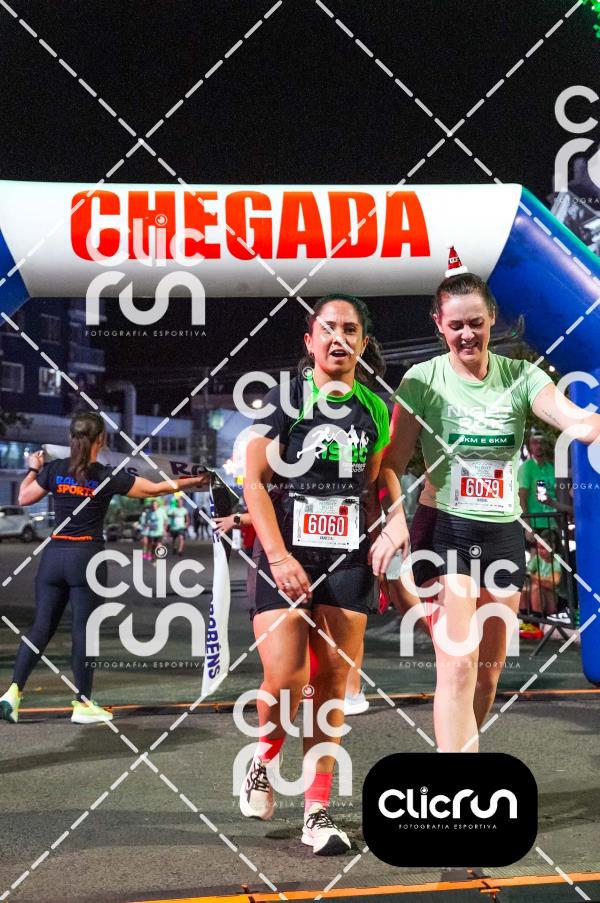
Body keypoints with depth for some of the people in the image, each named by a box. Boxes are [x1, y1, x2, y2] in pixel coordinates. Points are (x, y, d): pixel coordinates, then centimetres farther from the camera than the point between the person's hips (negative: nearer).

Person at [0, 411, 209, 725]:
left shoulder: (54, 470, 1)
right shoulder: (108, 476, -6)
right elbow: (156, 488, -1)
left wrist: (32, 469, 29)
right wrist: (193, 481, 12)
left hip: (53, 554, 4)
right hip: (86, 556, -3)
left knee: (41, 626, 9)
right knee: (83, 630, 2)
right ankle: (83, 704, 9)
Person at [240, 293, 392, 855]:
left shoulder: (374, 407, 10)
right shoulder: (284, 398, -2)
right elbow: (254, 481, -5)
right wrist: (279, 557, -13)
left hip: (347, 561, 3)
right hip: (285, 559, -3)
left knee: (334, 684, 2)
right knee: (285, 682, -12)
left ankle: (317, 811, 12)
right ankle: (263, 758, 21)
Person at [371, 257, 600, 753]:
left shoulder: (520, 377, 0)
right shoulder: (423, 381, -6)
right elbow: (393, 462, -7)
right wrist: (394, 517, -24)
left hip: (504, 532, 4)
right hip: (444, 527, -4)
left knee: (490, 667, 14)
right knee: (457, 665, -15)